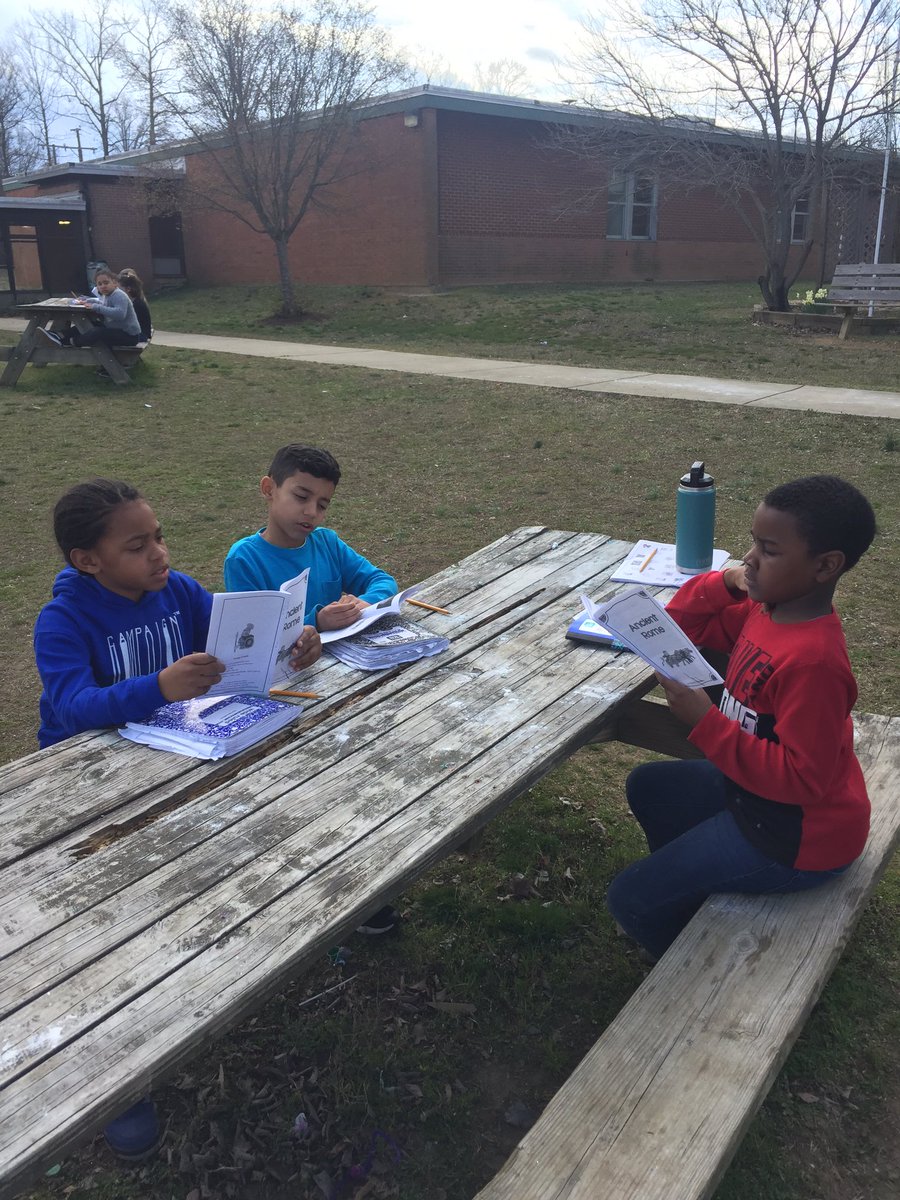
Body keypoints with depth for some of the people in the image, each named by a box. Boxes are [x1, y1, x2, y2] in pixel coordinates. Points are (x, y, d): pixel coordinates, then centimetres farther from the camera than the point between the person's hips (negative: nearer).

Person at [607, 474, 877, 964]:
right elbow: (680, 626, 7)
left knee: (629, 900, -5)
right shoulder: (764, 608, -5)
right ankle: (688, 895, 34)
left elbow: (800, 777, -30)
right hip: (754, 788, 9)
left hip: (796, 836, -9)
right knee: (646, 787, 24)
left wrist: (706, 724, -33)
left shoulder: (813, 661, -33)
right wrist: (723, 583, -10)